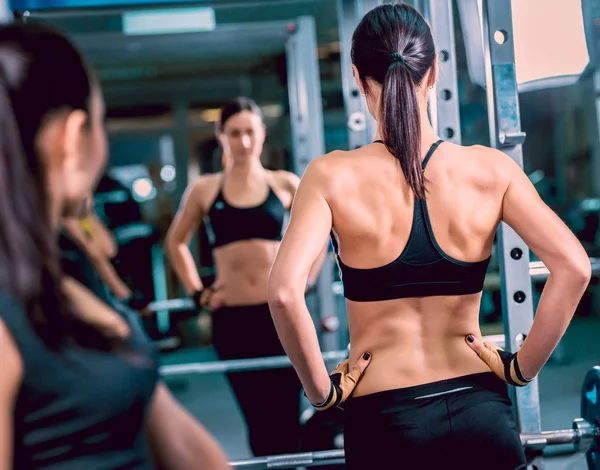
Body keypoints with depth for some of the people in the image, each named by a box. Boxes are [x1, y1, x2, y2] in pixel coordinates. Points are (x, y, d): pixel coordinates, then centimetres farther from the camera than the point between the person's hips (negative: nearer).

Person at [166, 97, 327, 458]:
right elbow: (176, 242, 16)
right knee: (258, 418, 7)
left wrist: (306, 281, 4)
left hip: (282, 312, 0)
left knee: (287, 416, 3)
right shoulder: (205, 189, 3)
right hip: (231, 319, 0)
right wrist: (198, 292, 6)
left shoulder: (285, 184, 3)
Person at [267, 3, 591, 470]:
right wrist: (522, 368, -1)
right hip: (483, 411, 2)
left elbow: (284, 291, -22)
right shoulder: (492, 169, -4)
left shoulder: (333, 176, -10)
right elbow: (573, 267, -11)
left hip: (386, 418, -1)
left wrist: (322, 391, -9)